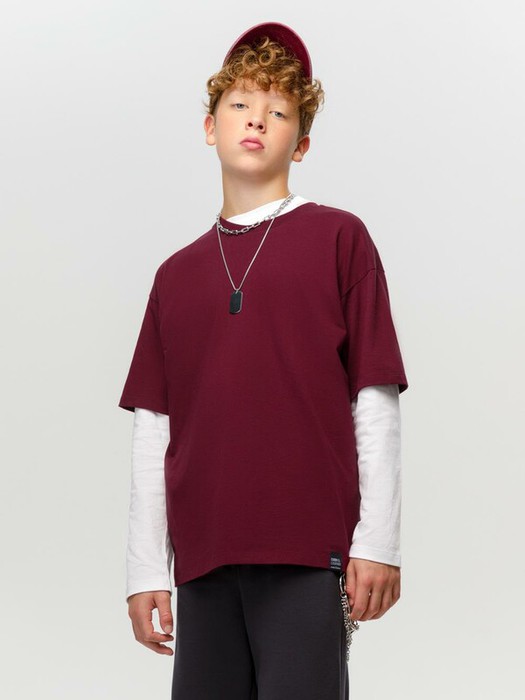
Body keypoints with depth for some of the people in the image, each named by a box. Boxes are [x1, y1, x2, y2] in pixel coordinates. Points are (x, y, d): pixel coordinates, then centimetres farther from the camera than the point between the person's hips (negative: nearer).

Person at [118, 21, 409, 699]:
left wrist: (378, 542, -6)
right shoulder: (176, 274, 16)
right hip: (204, 557, 4)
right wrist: (146, 568, 9)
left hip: (308, 550, -4)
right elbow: (154, 428, 14)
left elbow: (375, 402, 1)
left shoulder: (337, 238, 6)